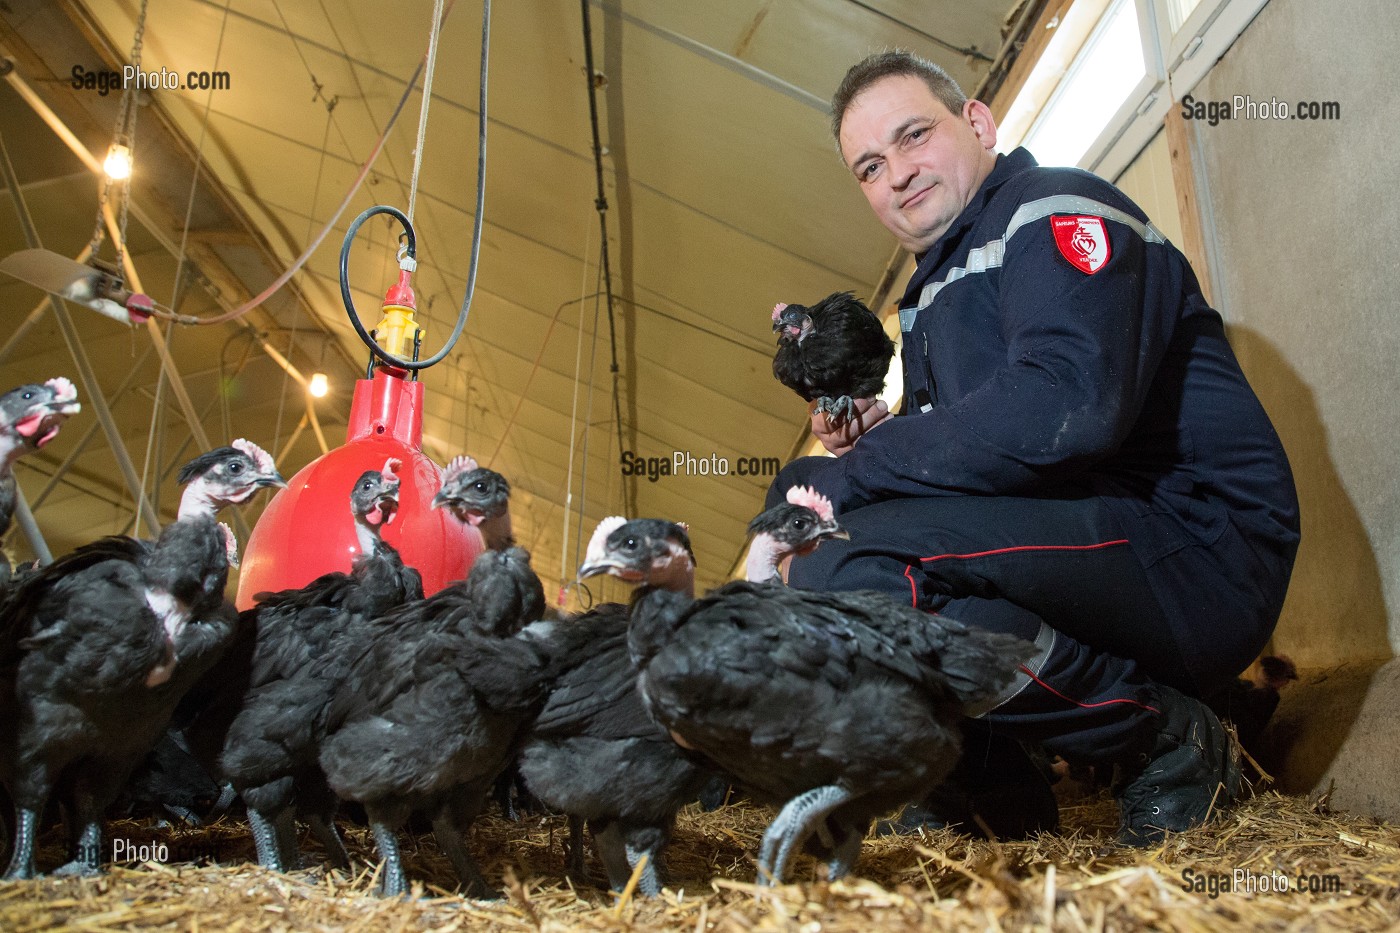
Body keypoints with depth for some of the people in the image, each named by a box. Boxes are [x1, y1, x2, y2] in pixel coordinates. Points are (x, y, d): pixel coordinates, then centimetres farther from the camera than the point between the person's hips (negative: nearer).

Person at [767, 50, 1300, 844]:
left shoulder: (1056, 210, -6)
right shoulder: (941, 285, 21)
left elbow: (1067, 407, -26)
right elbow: (981, 448, 21)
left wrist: (859, 470, -19)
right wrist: (877, 434, -1)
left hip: (1197, 548, -9)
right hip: (1076, 541, 10)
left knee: (846, 570, -30)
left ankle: (1169, 740, -10)